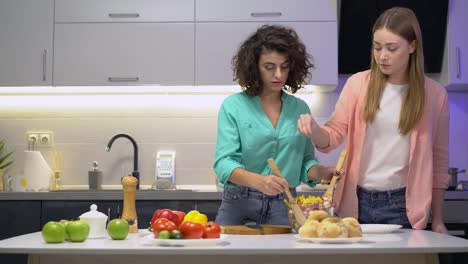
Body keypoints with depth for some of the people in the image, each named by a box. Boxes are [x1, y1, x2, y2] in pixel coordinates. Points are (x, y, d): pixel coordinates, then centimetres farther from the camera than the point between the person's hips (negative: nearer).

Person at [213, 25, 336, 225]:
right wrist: (259, 181, -29)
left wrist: (321, 172, -7)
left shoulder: (300, 109, 9)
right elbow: (224, 162, -11)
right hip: (239, 206, -2)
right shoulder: (233, 106, -2)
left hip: (284, 209, 3)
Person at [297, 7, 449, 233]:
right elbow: (335, 135, 0)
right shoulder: (358, 83, 0)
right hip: (356, 201, 1)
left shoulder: (434, 94, 0)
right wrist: (315, 130, -24)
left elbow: (439, 161, 5)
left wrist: (437, 219, 7)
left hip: (402, 206, 0)